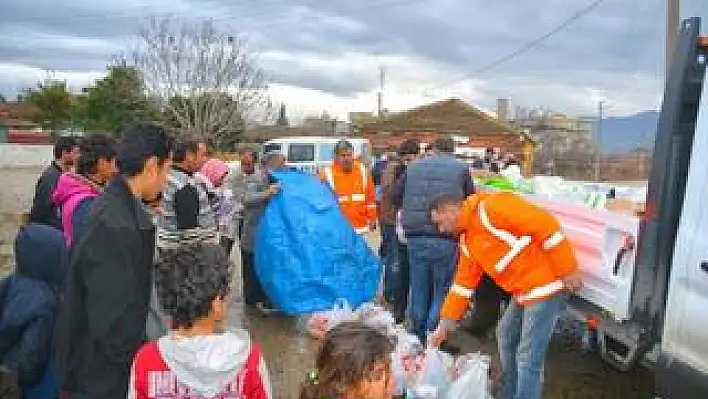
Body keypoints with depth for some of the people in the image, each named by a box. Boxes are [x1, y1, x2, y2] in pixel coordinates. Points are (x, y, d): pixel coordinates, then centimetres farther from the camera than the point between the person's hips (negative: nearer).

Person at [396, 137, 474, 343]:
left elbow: (397, 196, 16)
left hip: (414, 235, 4)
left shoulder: (413, 167, 12)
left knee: (419, 289, 15)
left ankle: (418, 336, 25)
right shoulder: (461, 168, 3)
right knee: (442, 290, 7)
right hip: (445, 238, -3)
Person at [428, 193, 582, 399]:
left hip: (546, 285, -10)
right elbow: (463, 284, 18)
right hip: (524, 292, 10)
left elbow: (546, 225, -21)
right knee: (506, 336, 22)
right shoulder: (467, 241, 12)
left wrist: (568, 271, -19)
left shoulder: (491, 207, -18)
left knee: (528, 356, -6)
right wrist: (445, 325, 17)